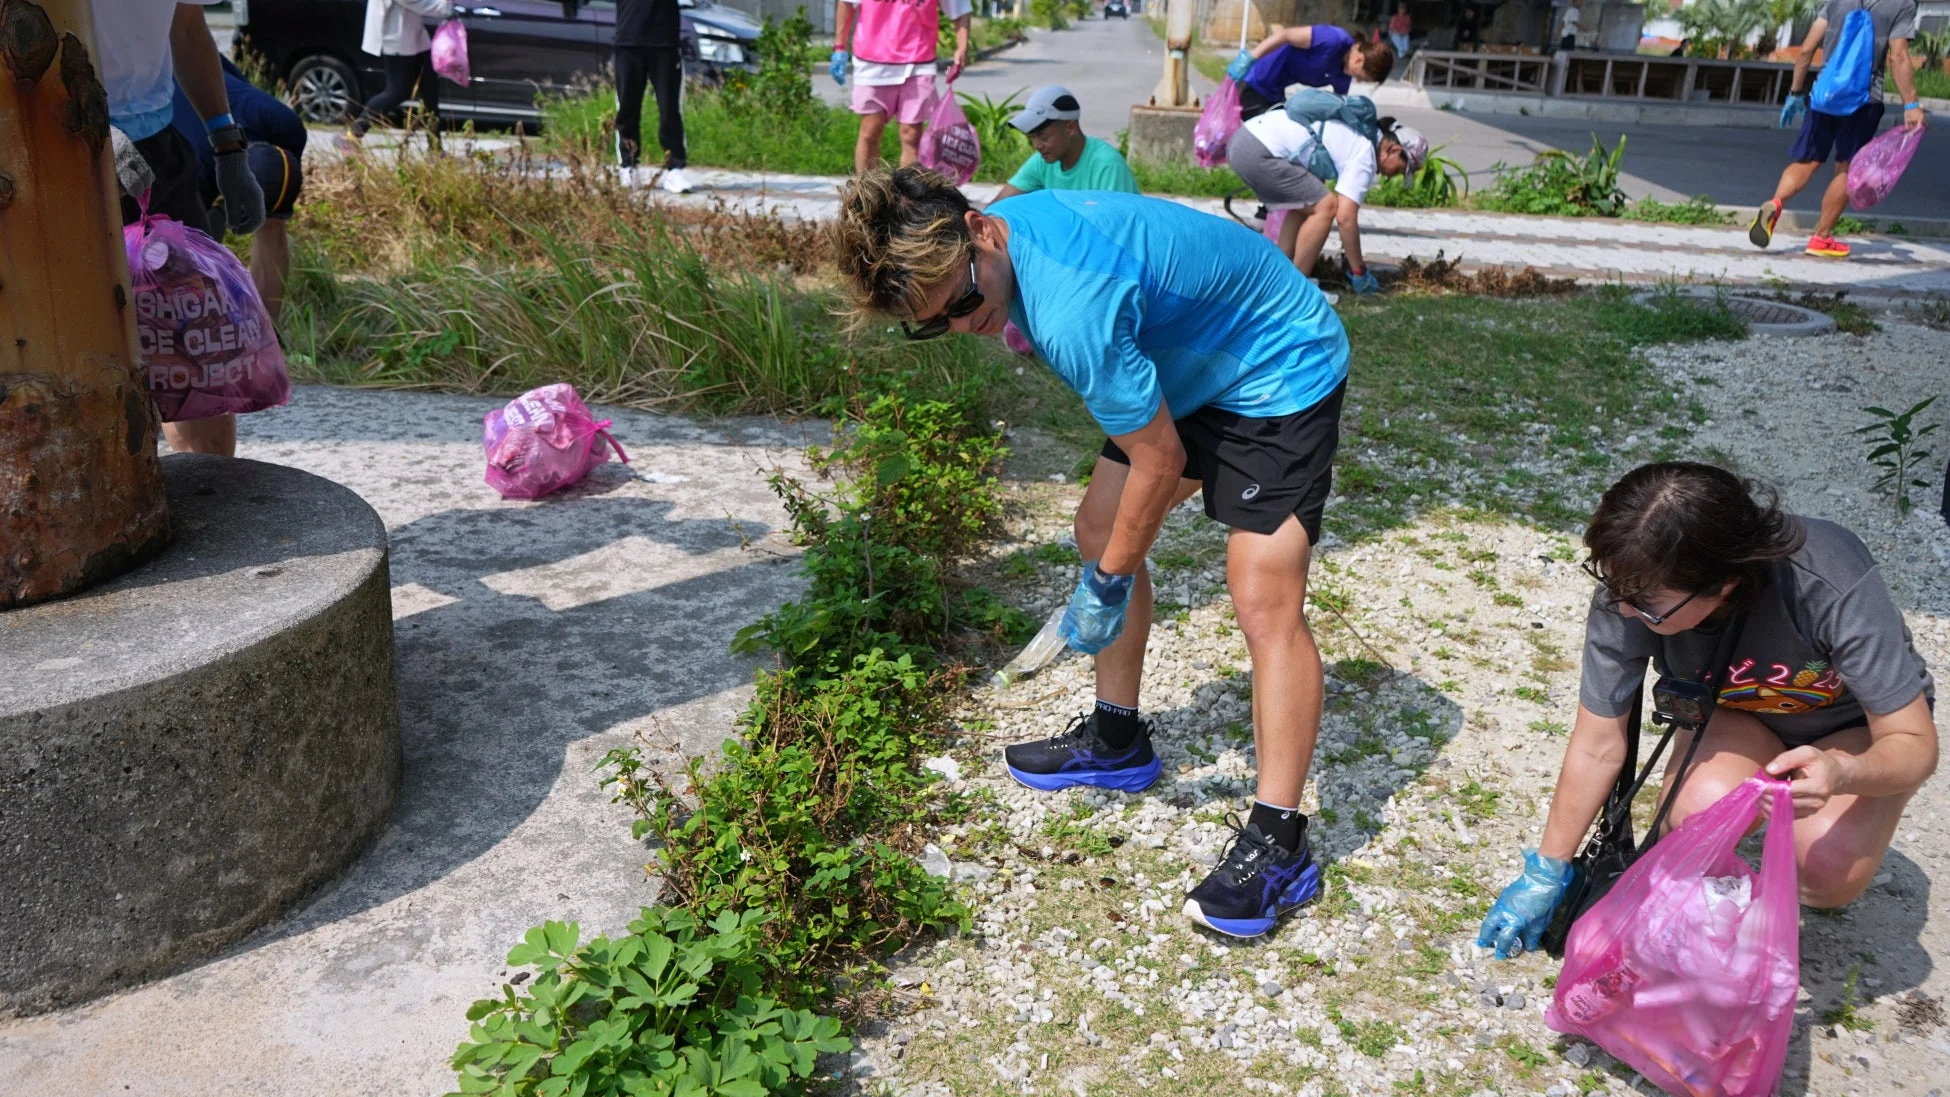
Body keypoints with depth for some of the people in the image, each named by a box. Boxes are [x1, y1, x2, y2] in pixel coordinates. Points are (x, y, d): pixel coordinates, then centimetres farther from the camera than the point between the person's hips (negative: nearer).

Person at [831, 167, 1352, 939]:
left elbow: (1159, 462, -26)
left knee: (1264, 602, -17)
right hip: (1184, 365, 10)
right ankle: (1117, 739, 26)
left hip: (1281, 375, -10)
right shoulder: (1002, 238, -9)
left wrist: (1110, 583, -13)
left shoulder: (1074, 310, -38)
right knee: (1100, 533, 11)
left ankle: (1279, 846, -11)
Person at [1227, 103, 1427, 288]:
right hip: (1259, 154, -10)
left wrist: (1346, 249, 35)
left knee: (1308, 204, 20)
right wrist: (1358, 272, -3)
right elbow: (1345, 217, -12)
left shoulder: (1356, 138, 22)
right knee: (1326, 206, -5)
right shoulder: (1365, 157, -6)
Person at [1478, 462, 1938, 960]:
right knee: (1699, 812, -32)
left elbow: (1913, 743, -27)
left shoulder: (1834, 586, -38)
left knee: (1826, 869, -28)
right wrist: (1545, 875, -12)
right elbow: (1597, 747, -19)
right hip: (1736, 716, 1)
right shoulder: (1628, 591, -32)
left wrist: (1841, 774, -51)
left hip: (1860, 723, -1)